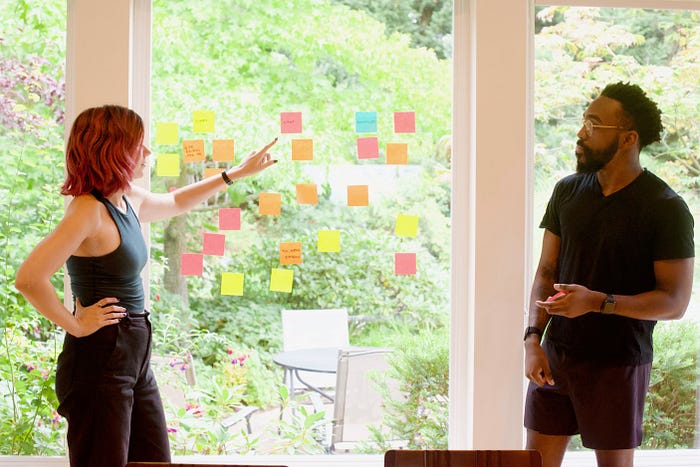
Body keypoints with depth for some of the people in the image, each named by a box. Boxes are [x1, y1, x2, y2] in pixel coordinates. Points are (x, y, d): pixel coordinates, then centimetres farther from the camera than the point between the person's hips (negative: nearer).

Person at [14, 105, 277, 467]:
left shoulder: (129, 200, 9)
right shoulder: (88, 210, -19)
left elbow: (175, 203, 32)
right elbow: (28, 278, -29)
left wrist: (237, 173, 33)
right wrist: (75, 324, -18)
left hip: (136, 361, 9)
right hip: (99, 362, -9)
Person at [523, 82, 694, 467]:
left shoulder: (666, 209, -11)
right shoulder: (567, 191, 5)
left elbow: (675, 301, -13)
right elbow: (546, 272, 8)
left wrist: (598, 302, -24)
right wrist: (533, 338, -6)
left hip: (618, 364, -4)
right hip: (556, 356, 4)